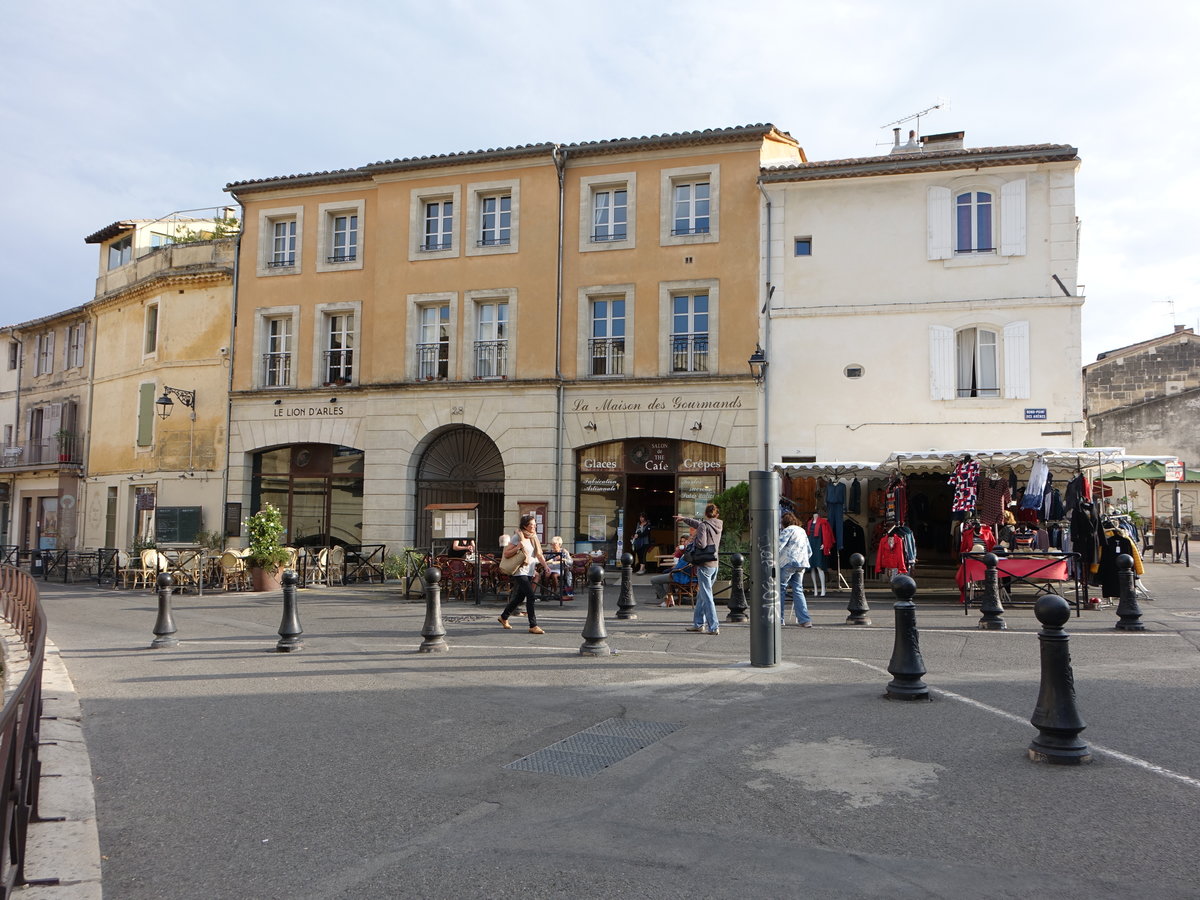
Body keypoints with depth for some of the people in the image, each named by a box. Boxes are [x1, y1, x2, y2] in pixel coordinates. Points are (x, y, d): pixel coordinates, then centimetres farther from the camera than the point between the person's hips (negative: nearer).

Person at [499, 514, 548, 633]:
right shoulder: (517, 537, -10)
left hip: (530, 572, 8)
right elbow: (506, 554, -8)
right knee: (530, 596, -15)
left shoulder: (534, 538, 11)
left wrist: (545, 565, -4)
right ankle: (533, 626, -12)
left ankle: (504, 617, 35)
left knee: (520, 597, 16)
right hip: (520, 572, -8)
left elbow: (539, 554, 11)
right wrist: (518, 547, -22)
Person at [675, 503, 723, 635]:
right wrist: (684, 519, 37)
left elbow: (701, 544, -22)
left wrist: (693, 539, -1)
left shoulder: (704, 526, -12)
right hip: (714, 564, 8)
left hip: (704, 565, -8)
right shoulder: (718, 525, 12)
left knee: (707, 596, -6)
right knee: (701, 595, 17)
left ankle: (713, 627, -9)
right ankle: (698, 623, 23)